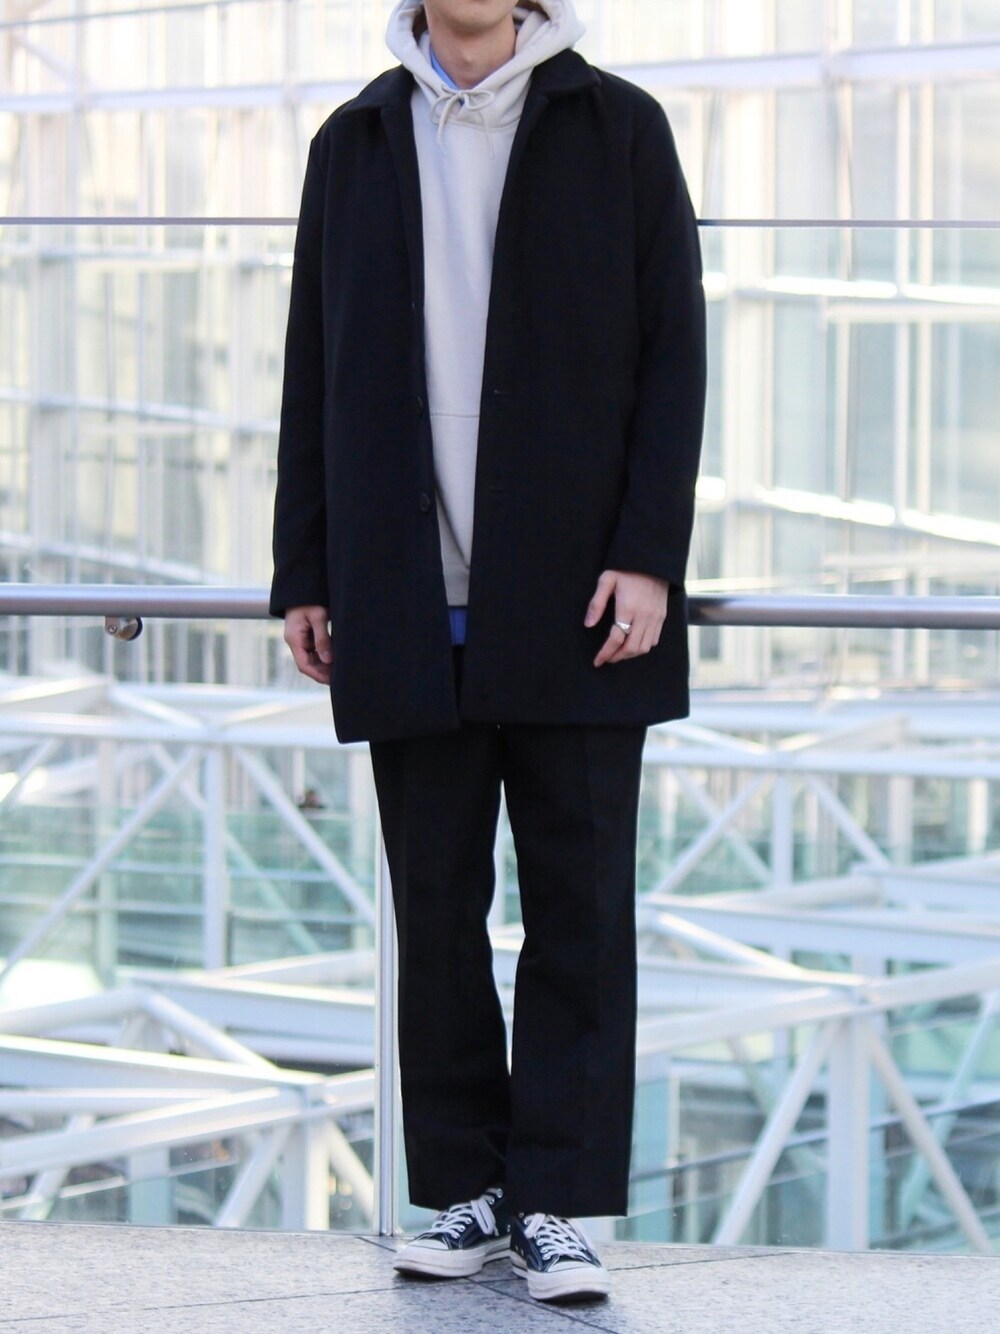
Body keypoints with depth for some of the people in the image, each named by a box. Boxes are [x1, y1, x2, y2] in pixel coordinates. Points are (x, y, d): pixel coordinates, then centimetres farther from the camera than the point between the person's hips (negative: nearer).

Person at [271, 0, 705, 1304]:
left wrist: (650, 554, -10)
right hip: (410, 611, 2)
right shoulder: (354, 145, 12)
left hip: (576, 608, -2)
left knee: (579, 908, -2)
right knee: (436, 908, 5)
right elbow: (313, 374, 13)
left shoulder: (618, 129, 4)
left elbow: (674, 352, 0)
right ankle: (466, 1191, 13)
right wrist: (304, 577, 7)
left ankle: (556, 1206, 1)